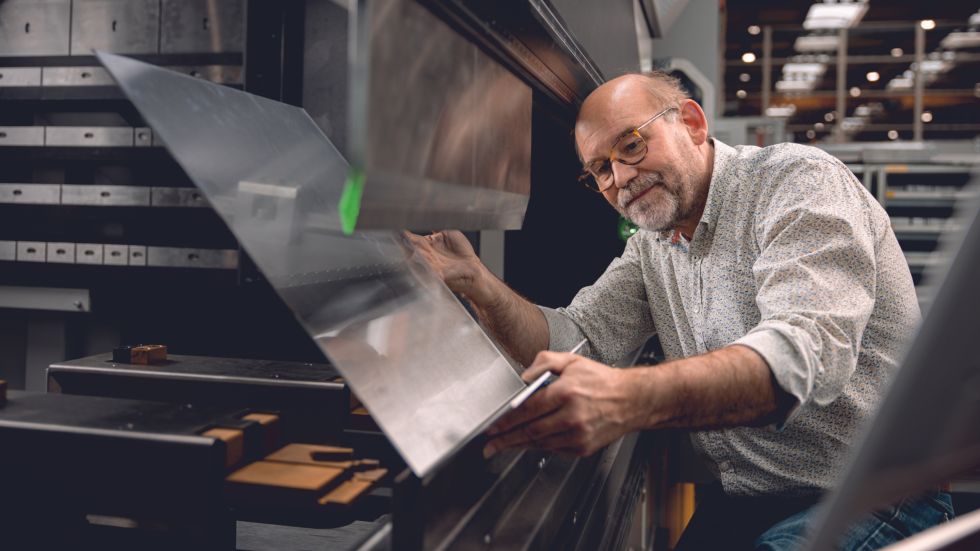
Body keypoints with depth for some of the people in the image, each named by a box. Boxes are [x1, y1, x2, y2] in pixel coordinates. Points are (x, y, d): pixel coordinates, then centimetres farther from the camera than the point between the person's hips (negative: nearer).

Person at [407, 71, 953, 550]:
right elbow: (572, 342, 3)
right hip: (744, 499, 6)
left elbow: (808, 352, -30)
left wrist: (634, 398, -45)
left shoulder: (799, 180, -13)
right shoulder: (652, 248, 11)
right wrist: (478, 283, -14)